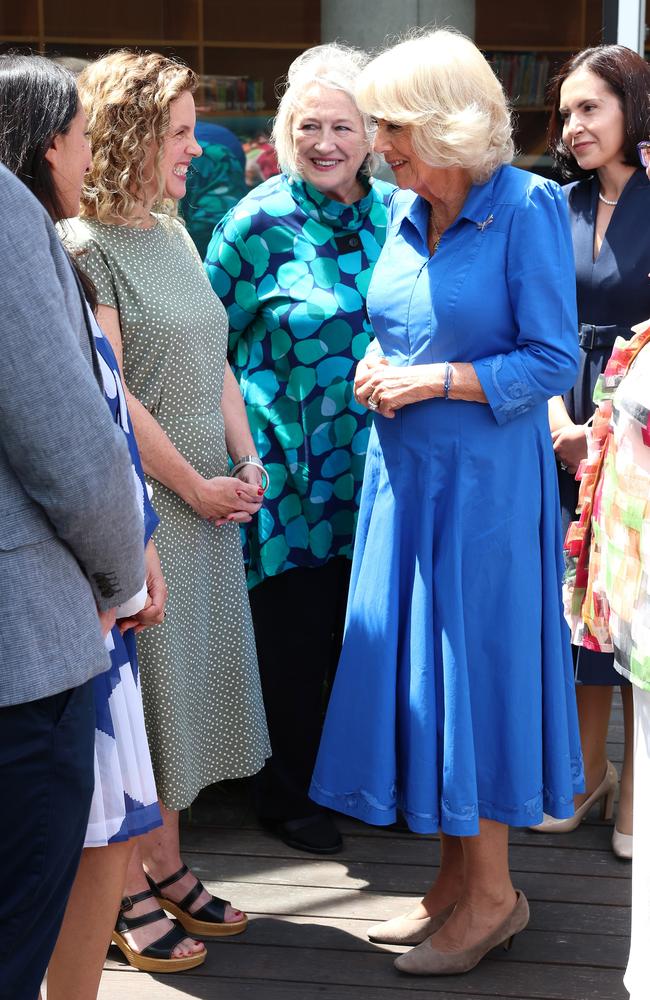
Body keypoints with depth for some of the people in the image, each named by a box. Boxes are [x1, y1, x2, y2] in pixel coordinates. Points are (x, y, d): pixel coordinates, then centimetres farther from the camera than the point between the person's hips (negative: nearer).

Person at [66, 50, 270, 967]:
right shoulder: (84, 246, -12)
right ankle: (128, 894, 14)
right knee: (134, 690, 1)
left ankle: (165, 865, 27)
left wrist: (249, 464, 6)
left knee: (186, 678, 13)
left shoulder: (175, 234, 13)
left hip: (209, 501, 8)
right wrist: (193, 485, -12)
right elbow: (107, 395, -17)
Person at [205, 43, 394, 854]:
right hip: (291, 469, -4)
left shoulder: (396, 213, 5)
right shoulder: (259, 223, -8)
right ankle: (288, 797, 23)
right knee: (293, 635, 5)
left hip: (372, 468, 4)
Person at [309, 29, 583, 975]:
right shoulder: (405, 214, 9)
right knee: (411, 664, 9)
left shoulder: (526, 208, -11)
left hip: (486, 476, -7)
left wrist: (434, 379, -16)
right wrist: (376, 369, 0)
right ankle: (455, 876, 23)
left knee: (474, 664, -1)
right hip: (404, 469, 7)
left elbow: (554, 361, -13)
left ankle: (493, 890, 15)